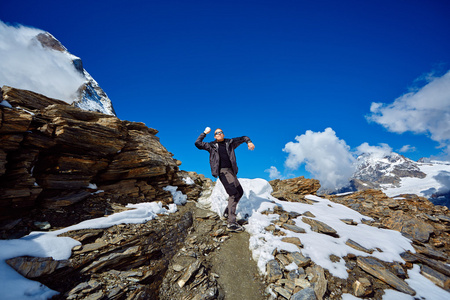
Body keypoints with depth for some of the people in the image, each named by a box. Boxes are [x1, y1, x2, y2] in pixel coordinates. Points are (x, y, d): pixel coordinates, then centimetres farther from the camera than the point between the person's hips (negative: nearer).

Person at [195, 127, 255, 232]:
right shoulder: (212, 145, 12)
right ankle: (231, 223, -16)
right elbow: (198, 144, 6)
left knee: (239, 192, 10)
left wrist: (249, 142, 4)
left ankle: (227, 212, 26)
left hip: (231, 170, 6)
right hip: (223, 171, -6)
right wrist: (204, 133, 6)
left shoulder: (230, 142, 18)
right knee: (233, 193, -16)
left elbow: (243, 138, 24)